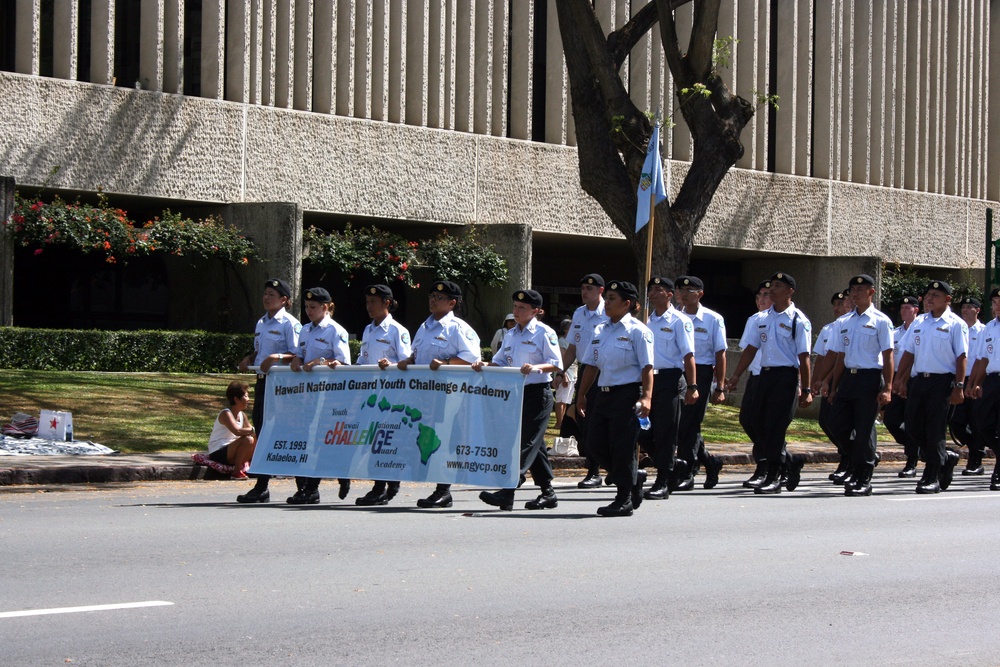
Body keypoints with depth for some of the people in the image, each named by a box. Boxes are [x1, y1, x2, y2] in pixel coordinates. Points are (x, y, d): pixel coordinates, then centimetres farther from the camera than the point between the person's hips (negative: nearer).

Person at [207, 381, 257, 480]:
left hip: (229, 451, 9)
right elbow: (237, 431, -33)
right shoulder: (226, 414, -16)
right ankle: (237, 471, -22)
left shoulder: (242, 415, 11)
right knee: (248, 439, -29)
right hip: (218, 453, -9)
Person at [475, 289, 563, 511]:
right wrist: (483, 366, -1)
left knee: (527, 443, -12)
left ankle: (507, 493, -21)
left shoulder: (544, 333, -6)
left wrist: (536, 367, -29)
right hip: (516, 393, 8)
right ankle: (547, 492, 17)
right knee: (534, 444, 11)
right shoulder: (510, 335, 16)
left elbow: (556, 364, -12)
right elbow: (499, 362, 18)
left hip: (537, 393, -8)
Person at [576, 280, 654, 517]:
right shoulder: (600, 331, 14)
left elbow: (647, 368, -11)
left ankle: (624, 500, 4)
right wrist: (581, 395, 20)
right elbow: (592, 365, 20)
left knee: (623, 446, -4)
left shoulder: (637, 331, -6)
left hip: (627, 393, -7)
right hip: (603, 394, 7)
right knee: (597, 443, 5)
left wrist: (646, 397, -19)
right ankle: (633, 480, 24)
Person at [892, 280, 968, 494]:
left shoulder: (955, 324, -4)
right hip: (919, 380, 6)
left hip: (942, 382, -6)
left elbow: (961, 357, -8)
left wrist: (959, 386, -14)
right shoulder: (919, 322, 14)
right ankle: (945, 459, 26)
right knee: (913, 426, 5)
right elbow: (909, 353, 17)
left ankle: (932, 478, 3)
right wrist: (899, 379, 13)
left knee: (935, 430, -5)